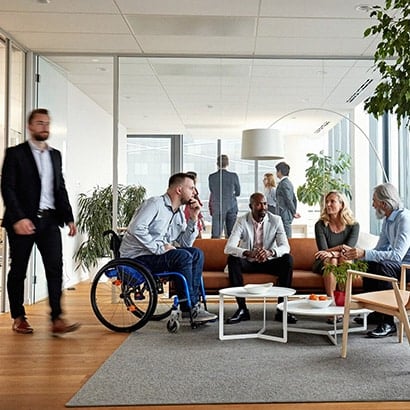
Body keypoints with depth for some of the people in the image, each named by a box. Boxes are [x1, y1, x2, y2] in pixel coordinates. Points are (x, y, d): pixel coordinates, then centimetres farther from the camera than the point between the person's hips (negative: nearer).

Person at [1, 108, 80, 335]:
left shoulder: (55, 155, 15)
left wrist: (68, 218, 9)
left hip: (49, 220, 4)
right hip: (23, 221, -4)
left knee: (55, 268, -6)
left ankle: (57, 319, -5)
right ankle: (18, 318, 20)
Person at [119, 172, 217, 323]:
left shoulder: (179, 213, 14)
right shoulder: (155, 203, -13)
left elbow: (185, 243, 9)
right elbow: (136, 228, -26)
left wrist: (193, 218, 0)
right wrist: (158, 248, -25)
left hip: (158, 254, 9)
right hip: (136, 257, -9)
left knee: (197, 253, -7)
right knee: (183, 256, -26)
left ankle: (193, 303, -9)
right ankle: (189, 307, -16)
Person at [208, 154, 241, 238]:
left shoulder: (211, 177, -5)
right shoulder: (234, 176, -5)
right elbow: (238, 193, 7)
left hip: (217, 208, 0)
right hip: (232, 208, 1)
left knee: (215, 235, 2)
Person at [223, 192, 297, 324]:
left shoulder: (276, 220, -8)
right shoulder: (242, 221, -11)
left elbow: (285, 247, -18)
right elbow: (228, 248, -23)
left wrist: (270, 252, -42)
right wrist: (248, 253, -44)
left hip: (269, 262, 1)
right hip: (248, 263, 0)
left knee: (288, 259, -27)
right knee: (232, 259, -30)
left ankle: (281, 309, -21)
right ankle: (242, 309, -24)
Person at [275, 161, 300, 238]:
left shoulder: (284, 184, -15)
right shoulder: (288, 182, 16)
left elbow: (289, 200, -18)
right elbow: (294, 199, 19)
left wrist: (294, 213, -10)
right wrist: (294, 213, 18)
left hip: (284, 216, -10)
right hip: (288, 216, 10)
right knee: (288, 238, 13)